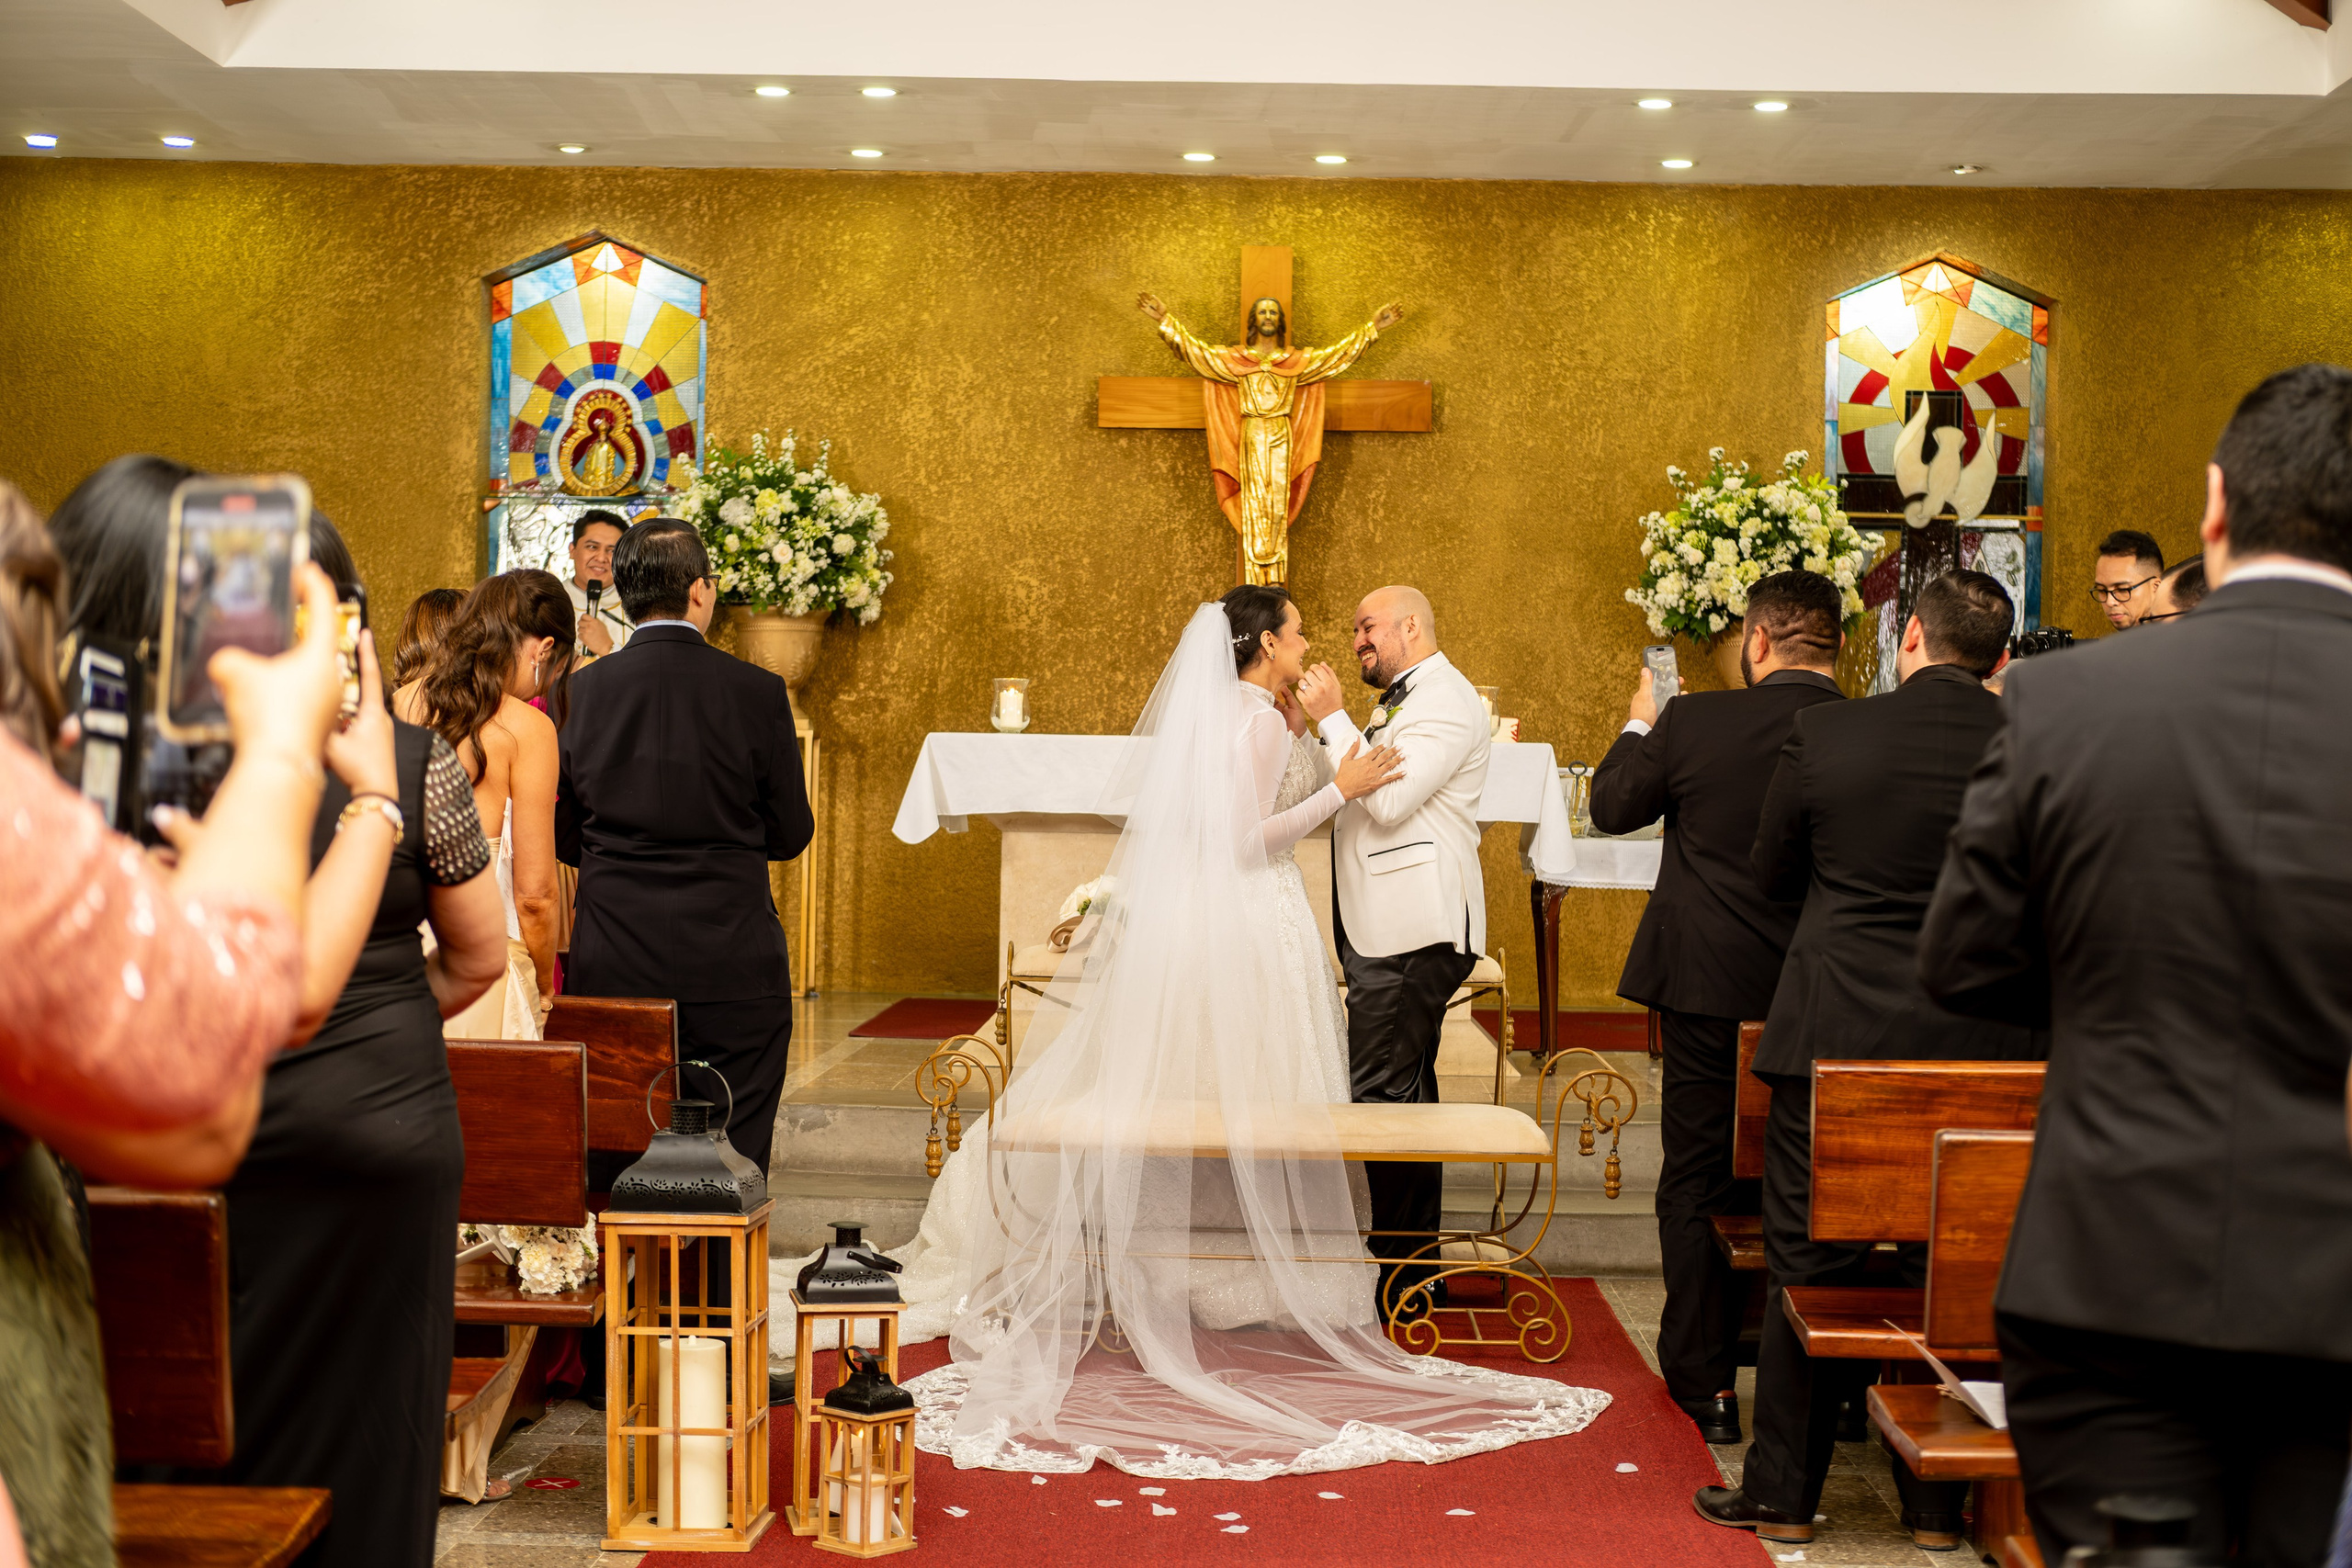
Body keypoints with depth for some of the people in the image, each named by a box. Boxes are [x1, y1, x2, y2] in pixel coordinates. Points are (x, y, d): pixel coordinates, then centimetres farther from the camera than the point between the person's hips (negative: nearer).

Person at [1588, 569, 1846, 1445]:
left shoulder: (1695, 723, -13)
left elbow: (1611, 808, 3)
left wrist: (1640, 726, 18)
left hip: (1711, 987, -2)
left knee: (1697, 1185, 10)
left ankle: (1706, 1384, 14)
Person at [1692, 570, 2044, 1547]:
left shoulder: (1823, 735, -8)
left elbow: (1770, 875, 4)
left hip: (1836, 1039, -1)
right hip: (1981, 1052, 2)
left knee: (1807, 1269, 9)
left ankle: (1782, 1494, 18)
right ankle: (1938, 1503, 22)